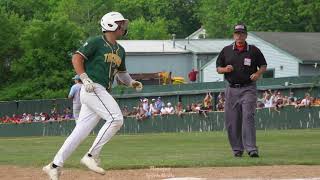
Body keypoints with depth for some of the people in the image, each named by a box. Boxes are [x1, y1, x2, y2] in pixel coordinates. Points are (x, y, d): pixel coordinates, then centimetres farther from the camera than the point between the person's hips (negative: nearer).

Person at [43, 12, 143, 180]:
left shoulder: (120, 50, 20)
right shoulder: (96, 42, -4)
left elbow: (121, 72, 30)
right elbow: (76, 58, -10)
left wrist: (131, 82, 10)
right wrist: (85, 78, -22)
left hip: (102, 93, 8)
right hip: (92, 88, -8)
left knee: (80, 132, 4)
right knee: (116, 119, -20)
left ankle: (55, 166, 6)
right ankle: (91, 156, -17)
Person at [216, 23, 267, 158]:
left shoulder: (254, 51, 3)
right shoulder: (226, 51, 9)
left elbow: (263, 66, 10)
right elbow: (218, 68, 13)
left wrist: (258, 73, -11)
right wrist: (225, 69, -9)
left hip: (248, 89, -3)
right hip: (231, 89, 3)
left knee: (248, 117, -14)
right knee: (232, 121, 3)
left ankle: (251, 149, -18)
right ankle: (237, 149, 14)